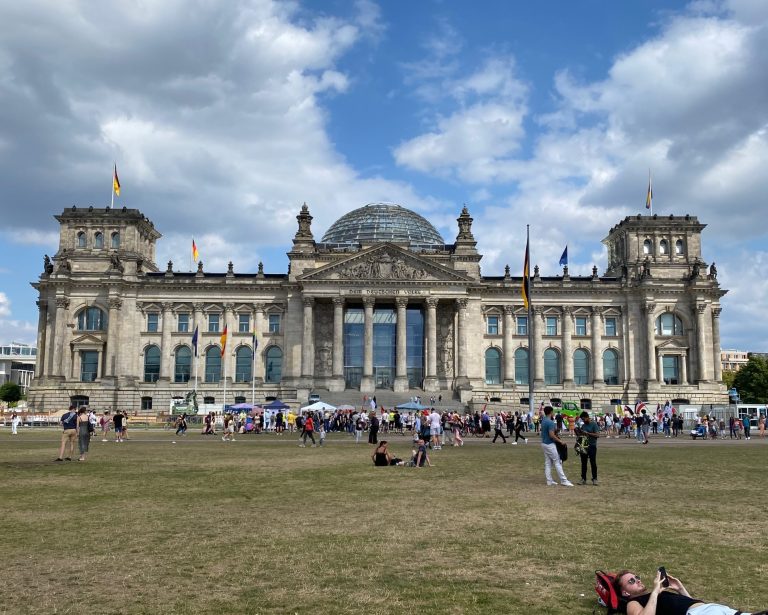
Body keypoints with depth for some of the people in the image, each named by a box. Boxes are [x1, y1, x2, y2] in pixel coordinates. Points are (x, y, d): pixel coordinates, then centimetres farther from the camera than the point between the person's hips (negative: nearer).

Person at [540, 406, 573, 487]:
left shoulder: (543, 421, 10)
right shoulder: (550, 422, -20)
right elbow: (551, 435, -24)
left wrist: (556, 436, 15)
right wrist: (560, 441, -16)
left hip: (544, 443, 9)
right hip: (550, 444, -9)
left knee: (548, 463, 10)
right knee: (557, 462, -4)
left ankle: (549, 481, 11)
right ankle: (563, 480, -2)